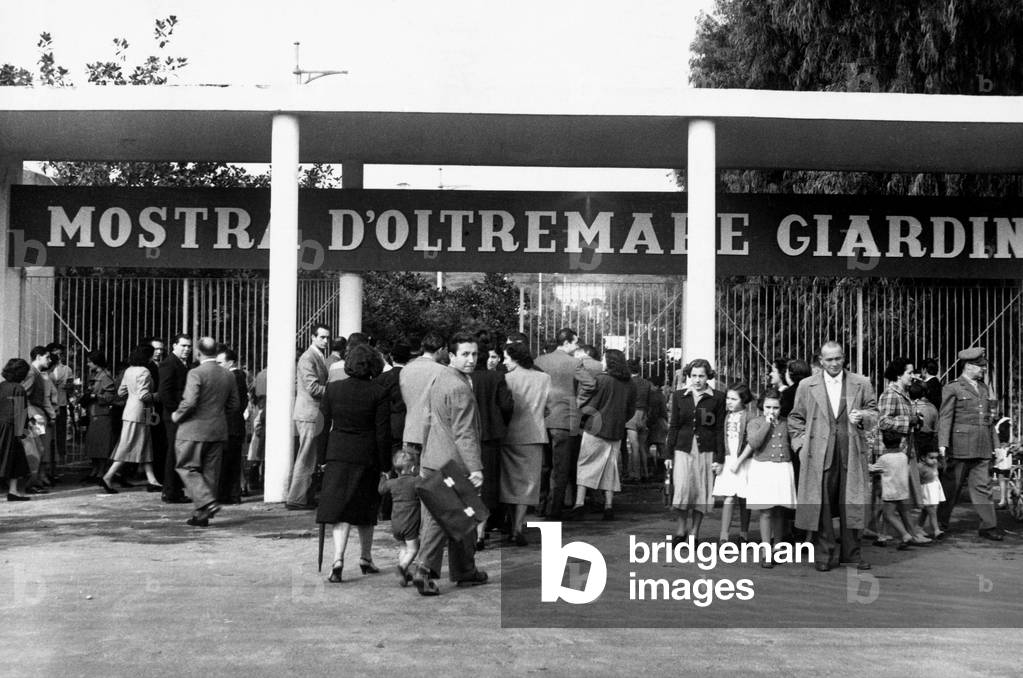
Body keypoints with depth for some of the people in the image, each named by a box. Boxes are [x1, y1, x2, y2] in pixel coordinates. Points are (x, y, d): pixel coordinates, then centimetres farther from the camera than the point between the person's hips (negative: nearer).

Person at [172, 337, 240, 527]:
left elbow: (190, 402, -20)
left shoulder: (196, 373, -13)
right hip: (218, 431, 6)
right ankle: (201, 515, 13)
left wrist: (177, 415, -3)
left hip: (194, 429, -6)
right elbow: (233, 405, 11)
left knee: (187, 468, 3)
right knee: (210, 472, 9)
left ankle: (207, 502, -14)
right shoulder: (228, 376, 6)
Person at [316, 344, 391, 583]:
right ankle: (366, 559, 26)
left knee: (339, 510, 1)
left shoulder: (332, 388, 1)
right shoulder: (379, 393, -7)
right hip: (366, 456, -1)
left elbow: (323, 426, 5)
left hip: (337, 455, 1)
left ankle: (338, 560, -15)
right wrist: (385, 465, 1)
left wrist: (322, 458, 12)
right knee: (365, 509, 14)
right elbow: (382, 433, -6)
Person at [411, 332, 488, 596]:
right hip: (454, 465, -8)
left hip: (433, 463, 8)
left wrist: (425, 456, 27)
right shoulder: (460, 388, -18)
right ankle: (465, 572, 22)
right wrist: (476, 468, -25)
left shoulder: (439, 378, 12)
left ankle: (425, 568, -4)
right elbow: (464, 433, -23)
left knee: (434, 518, 8)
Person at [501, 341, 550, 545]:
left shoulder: (507, 378, -7)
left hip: (510, 435, -1)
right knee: (527, 482, 4)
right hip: (533, 436, 1)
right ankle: (518, 528, -8)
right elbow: (548, 408, 7)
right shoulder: (544, 378, 2)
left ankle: (515, 526, 16)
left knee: (511, 480, 12)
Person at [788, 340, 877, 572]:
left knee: (851, 505, 3)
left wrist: (863, 417, -7)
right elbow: (796, 419, 12)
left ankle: (851, 553, 15)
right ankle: (824, 554, 8)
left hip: (851, 454, 1)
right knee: (821, 505, -1)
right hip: (819, 455, -1)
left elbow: (873, 413, 14)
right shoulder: (806, 386, 8)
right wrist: (802, 445, 1)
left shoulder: (861, 384, 10)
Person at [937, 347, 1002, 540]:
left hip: (982, 448, 5)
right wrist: (943, 443, -17)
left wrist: (993, 445, 16)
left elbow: (989, 418, 19)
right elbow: (945, 417, -8)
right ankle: (940, 523, 15)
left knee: (982, 486, 4)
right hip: (960, 447, -5)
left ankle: (988, 526, 5)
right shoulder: (952, 389, -3)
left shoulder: (984, 388, 17)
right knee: (951, 486, 3)